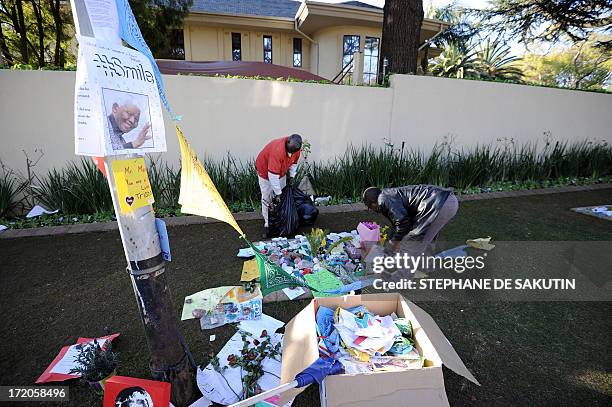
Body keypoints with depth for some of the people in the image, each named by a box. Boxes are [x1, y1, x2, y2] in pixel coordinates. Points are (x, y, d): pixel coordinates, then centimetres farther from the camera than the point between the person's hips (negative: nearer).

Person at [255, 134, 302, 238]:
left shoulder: (296, 148, -20)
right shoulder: (277, 150, -41)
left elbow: (294, 162, 3)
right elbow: (273, 175, -39)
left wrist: (291, 176, -6)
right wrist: (277, 193, -34)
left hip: (281, 171, 6)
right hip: (265, 170, -6)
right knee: (267, 199, -2)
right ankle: (267, 224, 8)